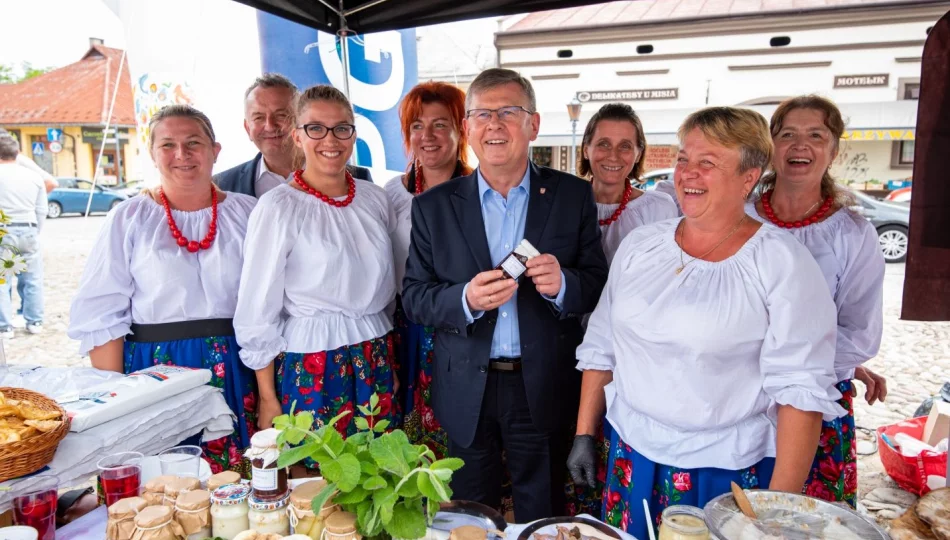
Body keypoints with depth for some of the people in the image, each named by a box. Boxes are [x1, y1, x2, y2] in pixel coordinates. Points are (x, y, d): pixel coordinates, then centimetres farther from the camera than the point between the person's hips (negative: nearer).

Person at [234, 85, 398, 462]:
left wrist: (391, 358, 12)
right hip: (310, 370, -4)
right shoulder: (278, 208, -9)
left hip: (377, 363, 5)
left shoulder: (375, 199, 6)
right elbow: (257, 314, -7)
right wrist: (268, 400, -6)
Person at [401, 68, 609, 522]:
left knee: (541, 519, 19)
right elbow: (413, 296, -3)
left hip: (544, 389, 0)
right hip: (466, 393, 1)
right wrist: (465, 299, -22)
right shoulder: (433, 207, -2)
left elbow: (600, 285, -2)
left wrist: (562, 285, -23)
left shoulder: (573, 196, -3)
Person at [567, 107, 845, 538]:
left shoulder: (782, 263, -11)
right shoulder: (640, 244, 2)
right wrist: (584, 434, 7)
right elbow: (601, 347, 8)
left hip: (729, 473, -3)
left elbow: (801, 388, -14)